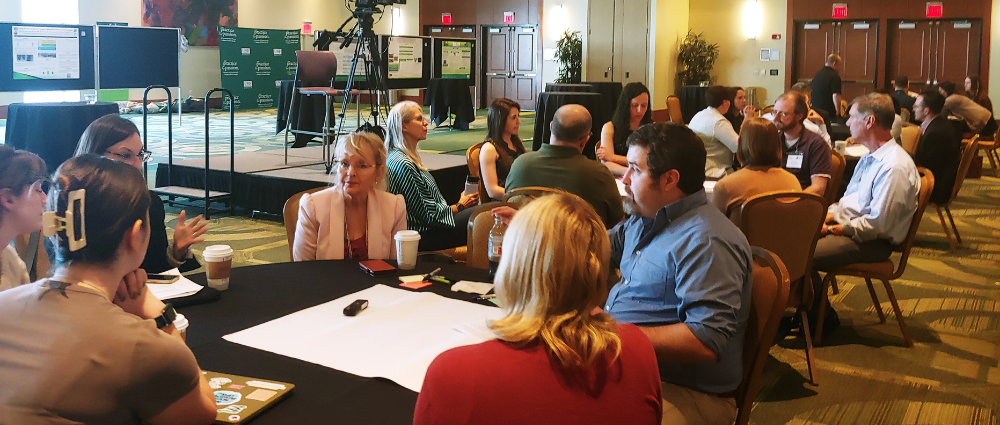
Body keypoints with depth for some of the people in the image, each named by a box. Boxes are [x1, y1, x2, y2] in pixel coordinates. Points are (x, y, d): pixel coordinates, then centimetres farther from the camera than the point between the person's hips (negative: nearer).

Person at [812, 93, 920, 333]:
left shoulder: (895, 167, -21)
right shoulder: (870, 157, 13)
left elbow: (877, 224, -23)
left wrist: (836, 229, -15)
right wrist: (827, 217, 1)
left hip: (873, 242, -10)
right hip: (849, 227, 10)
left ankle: (823, 318, 0)